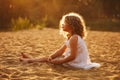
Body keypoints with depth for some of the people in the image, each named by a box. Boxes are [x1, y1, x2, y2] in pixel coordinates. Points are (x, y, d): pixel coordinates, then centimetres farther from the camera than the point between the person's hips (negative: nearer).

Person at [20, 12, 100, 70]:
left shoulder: (74, 38, -22)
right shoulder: (71, 37, 11)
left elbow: (72, 56, -26)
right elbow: (61, 51, 8)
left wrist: (59, 62, -21)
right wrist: (51, 57, -6)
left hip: (76, 63, -10)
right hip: (78, 61, 10)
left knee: (55, 59, -5)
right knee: (51, 57, 16)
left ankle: (31, 60, 7)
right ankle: (31, 59, 24)